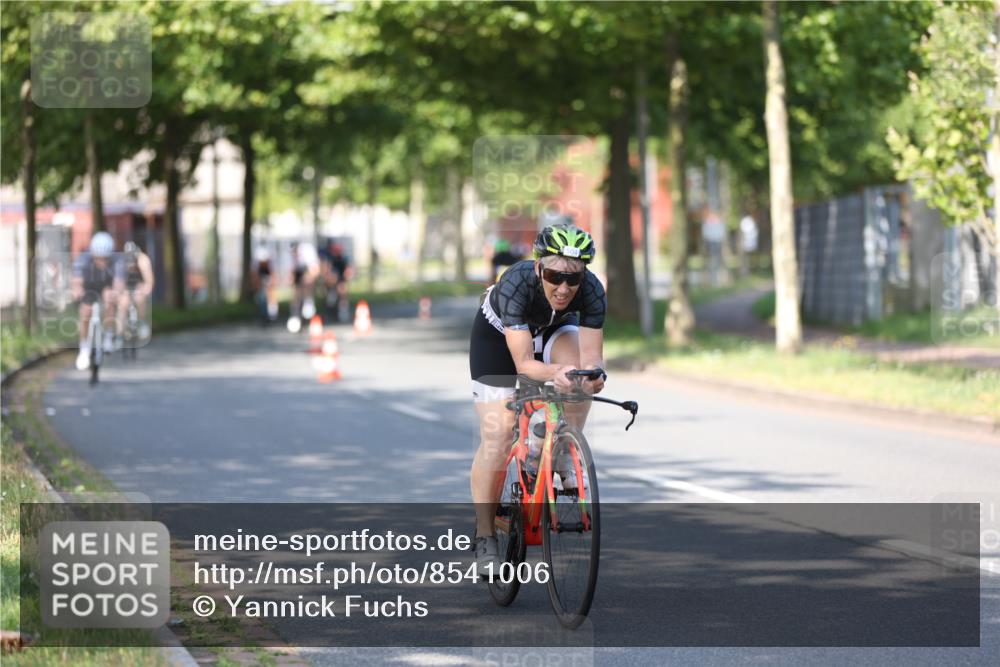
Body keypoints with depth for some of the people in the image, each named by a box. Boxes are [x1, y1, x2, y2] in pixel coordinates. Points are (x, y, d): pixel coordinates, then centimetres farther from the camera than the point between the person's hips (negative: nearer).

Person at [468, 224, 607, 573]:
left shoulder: (591, 290, -32)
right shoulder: (516, 284, -40)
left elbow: (591, 353, -34)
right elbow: (523, 363, -42)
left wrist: (593, 371, -57)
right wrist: (555, 373, -62)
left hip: (552, 330, 3)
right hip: (498, 336, -3)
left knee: (579, 370, -31)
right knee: (498, 434, -12)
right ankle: (484, 536, 0)